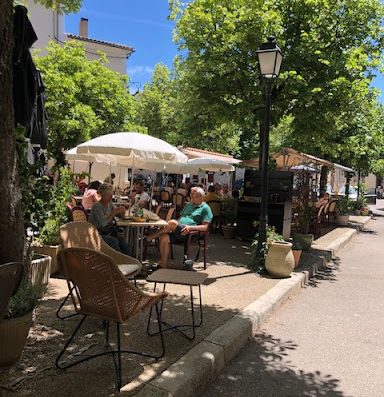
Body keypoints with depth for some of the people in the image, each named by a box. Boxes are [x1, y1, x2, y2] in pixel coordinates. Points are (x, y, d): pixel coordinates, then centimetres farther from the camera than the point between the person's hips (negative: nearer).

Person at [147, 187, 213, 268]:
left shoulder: (205, 208, 6)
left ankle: (153, 235, -12)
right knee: (164, 237, -25)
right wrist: (169, 227, 10)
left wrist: (190, 227, -17)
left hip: (189, 234, -6)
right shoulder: (188, 205, 28)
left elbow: (205, 227, -2)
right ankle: (164, 265, -18)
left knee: (173, 222, -32)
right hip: (177, 231, 7)